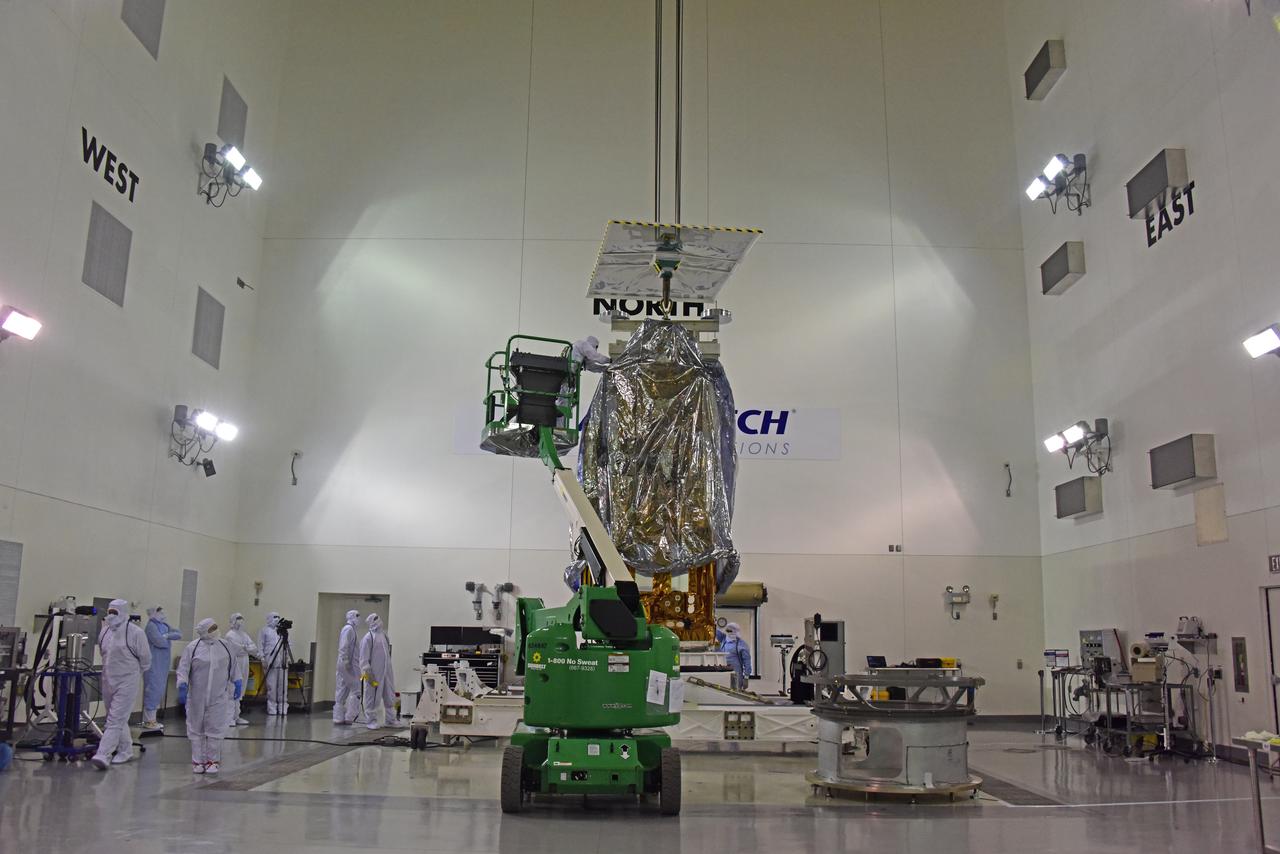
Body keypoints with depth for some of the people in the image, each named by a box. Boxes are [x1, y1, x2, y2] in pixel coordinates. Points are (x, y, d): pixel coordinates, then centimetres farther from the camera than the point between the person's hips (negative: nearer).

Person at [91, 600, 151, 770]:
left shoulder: (136, 633, -13)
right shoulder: (105, 631, 6)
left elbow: (145, 659, -5)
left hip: (127, 683, -7)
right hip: (108, 681, 7)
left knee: (116, 719, -10)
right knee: (119, 719, 17)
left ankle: (103, 755, -13)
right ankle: (126, 750, 30)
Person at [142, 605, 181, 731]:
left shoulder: (165, 625, 13)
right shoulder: (151, 625, -11)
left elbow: (179, 634, 4)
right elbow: (160, 642, -22)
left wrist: (168, 636, -13)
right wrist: (169, 639, -2)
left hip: (164, 663, 8)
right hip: (154, 663, -8)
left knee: (159, 690, 12)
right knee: (153, 688, -4)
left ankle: (151, 719, 20)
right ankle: (148, 721, 3)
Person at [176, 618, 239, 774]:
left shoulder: (225, 646, 6)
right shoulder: (192, 647, -4)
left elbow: (233, 668, 15)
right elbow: (183, 669, -6)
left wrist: (237, 684, 15)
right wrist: (182, 686, -15)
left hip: (219, 697, 1)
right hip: (197, 697, -1)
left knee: (215, 729, 0)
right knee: (196, 729, 8)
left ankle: (213, 761, 11)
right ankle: (198, 761, 19)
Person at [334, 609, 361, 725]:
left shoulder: (350, 629, 19)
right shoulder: (349, 629, -10)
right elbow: (344, 647, -18)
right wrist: (346, 662, -22)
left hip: (345, 665, 10)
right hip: (349, 665, -10)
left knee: (342, 692, 9)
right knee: (355, 690, -6)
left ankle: (339, 718, 11)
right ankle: (350, 717, -5)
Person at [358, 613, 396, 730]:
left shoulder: (384, 635, 13)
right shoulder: (368, 638, -9)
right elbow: (364, 658, -12)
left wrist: (389, 669, 16)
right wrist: (367, 672, -17)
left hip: (387, 672, 7)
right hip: (374, 673, -7)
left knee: (389, 696, 11)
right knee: (373, 697, 2)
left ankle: (391, 720, 20)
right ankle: (371, 721, 12)